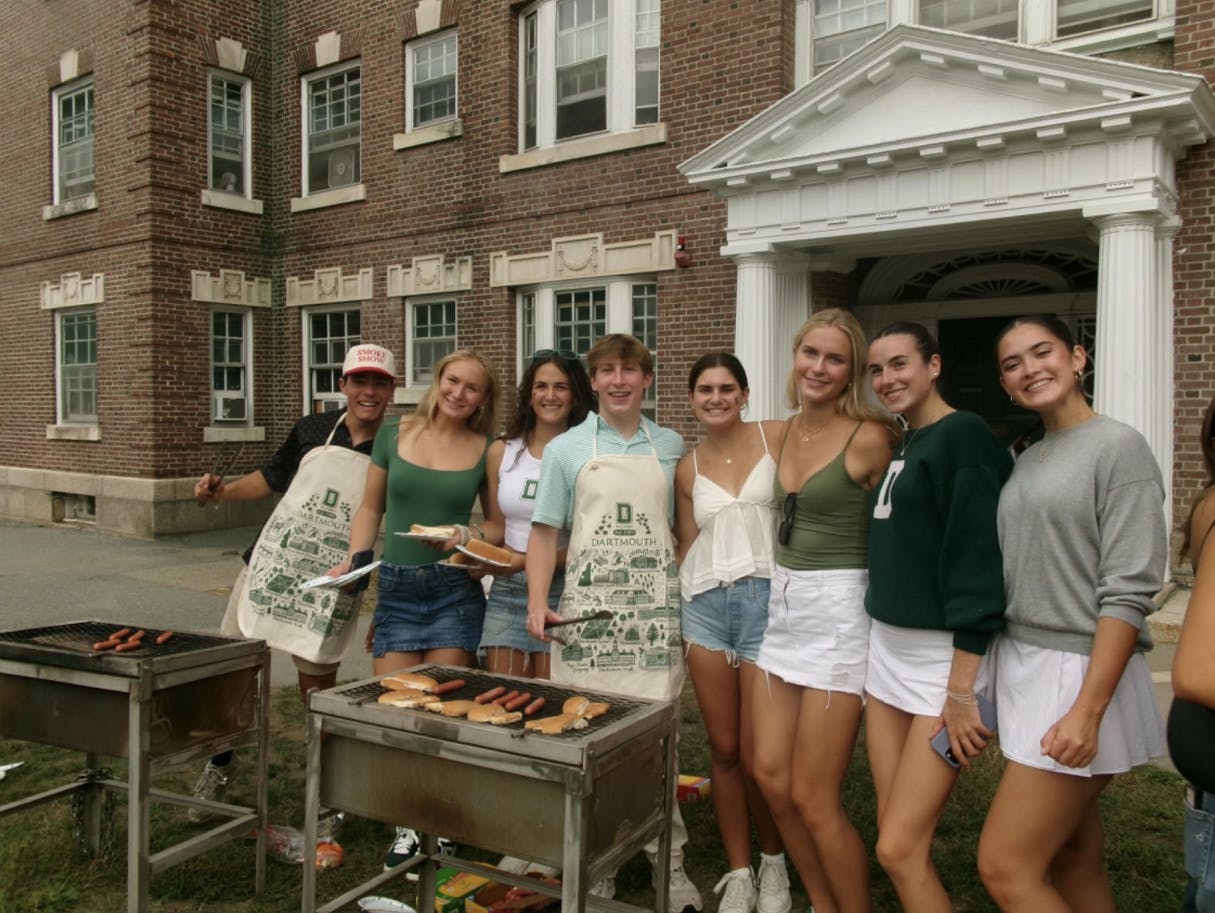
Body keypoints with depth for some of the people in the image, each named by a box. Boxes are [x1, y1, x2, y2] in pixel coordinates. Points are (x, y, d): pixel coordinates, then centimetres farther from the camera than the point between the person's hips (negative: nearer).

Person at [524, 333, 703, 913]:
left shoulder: (671, 448, 11)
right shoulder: (567, 449, 7)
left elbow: (681, 530, 14)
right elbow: (545, 532, 5)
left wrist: (688, 597, 5)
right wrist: (538, 602, -6)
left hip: (654, 606, 1)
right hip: (588, 605, 0)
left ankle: (667, 860, 13)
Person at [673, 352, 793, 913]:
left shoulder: (778, 437, 1)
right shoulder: (687, 469, 11)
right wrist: (679, 619, 11)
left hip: (766, 598, -3)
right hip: (705, 606, 3)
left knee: (758, 756, -1)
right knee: (723, 749, 9)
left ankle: (773, 864, 26)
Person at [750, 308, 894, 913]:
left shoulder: (869, 438, -11)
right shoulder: (785, 431, 8)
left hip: (838, 613, -7)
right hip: (782, 607, 7)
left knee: (812, 798, -1)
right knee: (770, 774, 11)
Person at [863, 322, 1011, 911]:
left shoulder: (963, 436, -12)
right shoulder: (900, 444, 13)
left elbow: (977, 561, -18)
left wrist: (961, 689, -21)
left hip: (947, 657, -8)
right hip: (887, 648, 8)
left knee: (900, 849, -6)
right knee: (893, 835, 11)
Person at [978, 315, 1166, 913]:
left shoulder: (1118, 446, -9)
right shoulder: (1027, 461, 13)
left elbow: (1128, 592, -16)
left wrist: (1087, 710, -21)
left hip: (1079, 672, -7)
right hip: (1021, 666, 7)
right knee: (1074, 857, 15)